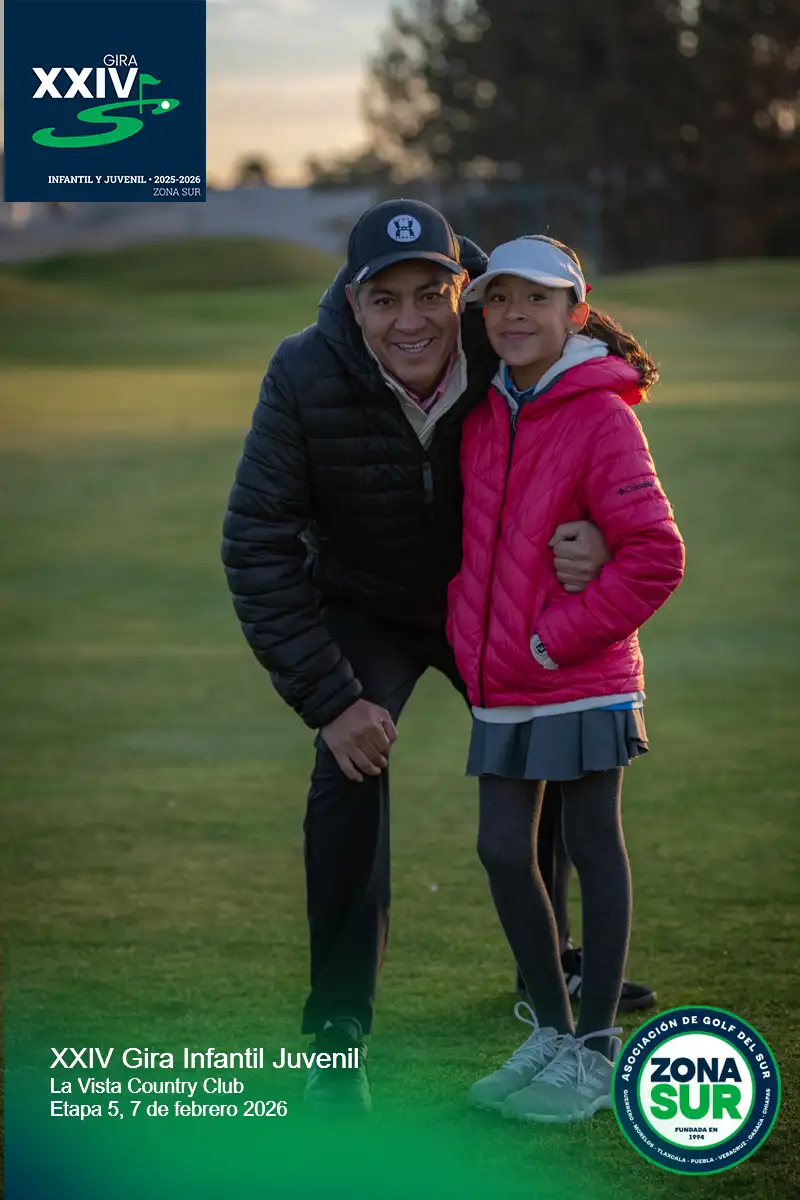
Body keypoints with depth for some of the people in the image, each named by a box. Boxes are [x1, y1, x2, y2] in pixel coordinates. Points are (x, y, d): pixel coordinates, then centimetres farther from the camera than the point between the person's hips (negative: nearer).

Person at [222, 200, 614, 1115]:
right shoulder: (306, 377, -31)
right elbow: (257, 545, -25)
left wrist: (597, 533, -38)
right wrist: (329, 699, -28)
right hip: (366, 608, -3)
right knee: (351, 769, -22)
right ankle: (338, 1038, -15)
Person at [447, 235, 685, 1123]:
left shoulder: (602, 417, -13)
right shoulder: (486, 414, 8)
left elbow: (655, 555, -19)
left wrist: (562, 635, -17)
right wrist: (470, 620, 10)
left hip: (580, 683, -7)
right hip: (499, 685, 7)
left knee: (592, 851, 3)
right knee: (503, 851, 10)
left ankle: (595, 1052, 13)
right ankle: (550, 1032, 25)